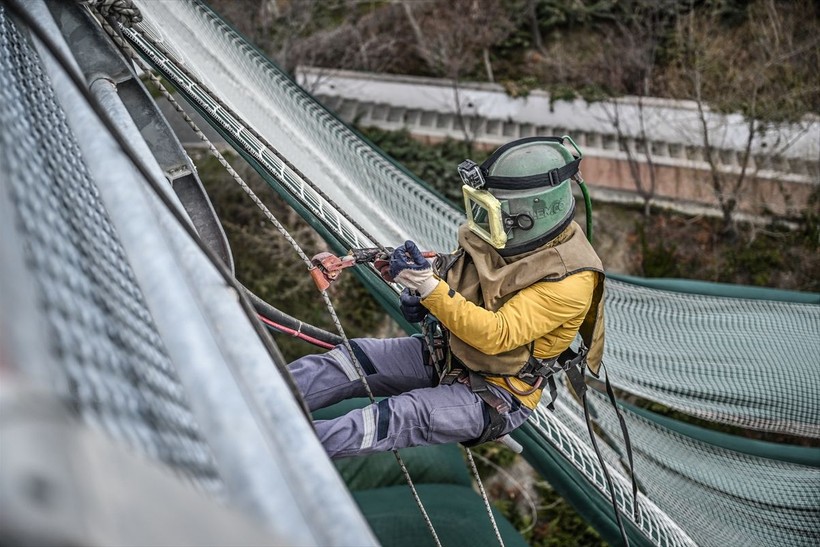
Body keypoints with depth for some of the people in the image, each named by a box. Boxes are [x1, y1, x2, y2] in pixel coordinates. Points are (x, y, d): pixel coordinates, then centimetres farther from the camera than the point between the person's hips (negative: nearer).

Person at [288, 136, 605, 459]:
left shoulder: (569, 279, -24)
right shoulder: (507, 234, -5)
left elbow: (495, 336, -31)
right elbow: (459, 270, 12)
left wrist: (432, 289, -39)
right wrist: (418, 292, -9)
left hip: (497, 397, -7)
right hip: (444, 354, 7)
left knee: (404, 416, -31)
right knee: (351, 359, -10)